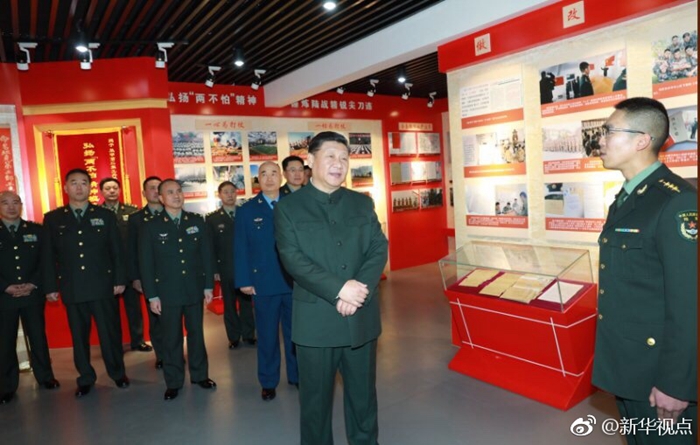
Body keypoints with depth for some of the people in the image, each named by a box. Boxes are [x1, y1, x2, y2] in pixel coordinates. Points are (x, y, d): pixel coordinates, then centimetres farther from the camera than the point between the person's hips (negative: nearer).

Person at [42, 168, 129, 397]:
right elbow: (48, 255, 6)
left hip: (103, 285, -1)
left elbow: (116, 251, 3)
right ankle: (85, 378, 24)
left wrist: (119, 280, -2)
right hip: (72, 288, 1)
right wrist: (50, 286, 1)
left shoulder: (105, 215, 5)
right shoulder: (52, 219, 7)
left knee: (110, 331, 5)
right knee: (79, 335, 9)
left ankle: (117, 372, 22)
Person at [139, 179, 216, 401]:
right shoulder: (151, 226, -2)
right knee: (171, 339, 7)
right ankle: (173, 382, 22)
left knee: (196, 333, 13)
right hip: (167, 292, -2)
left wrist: (208, 285, 0)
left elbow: (207, 254, 4)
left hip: (195, 289, 2)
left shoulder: (197, 221, 3)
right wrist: (152, 295, -5)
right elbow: (146, 263, -2)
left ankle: (199, 375, 29)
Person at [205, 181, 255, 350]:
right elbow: (210, 246, 1)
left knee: (246, 302, 9)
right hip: (226, 269, -1)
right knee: (229, 304, 8)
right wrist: (213, 270, -5)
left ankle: (248, 335, 21)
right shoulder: (212, 219, 3)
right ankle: (233, 337, 19)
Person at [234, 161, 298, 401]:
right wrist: (243, 280, -5)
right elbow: (241, 248, 1)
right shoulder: (246, 210, 3)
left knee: (295, 332, 12)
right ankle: (268, 382, 24)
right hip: (263, 283, -1)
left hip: (294, 281, 1)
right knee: (267, 335, 9)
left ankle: (296, 375, 30)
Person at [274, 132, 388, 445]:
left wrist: (359, 291, -16)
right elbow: (294, 260, -12)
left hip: (362, 317, 3)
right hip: (316, 320, -2)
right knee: (316, 397, 12)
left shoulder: (363, 203, 8)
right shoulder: (288, 208, -2)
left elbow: (379, 249, 0)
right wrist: (339, 289, -21)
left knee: (363, 393, 17)